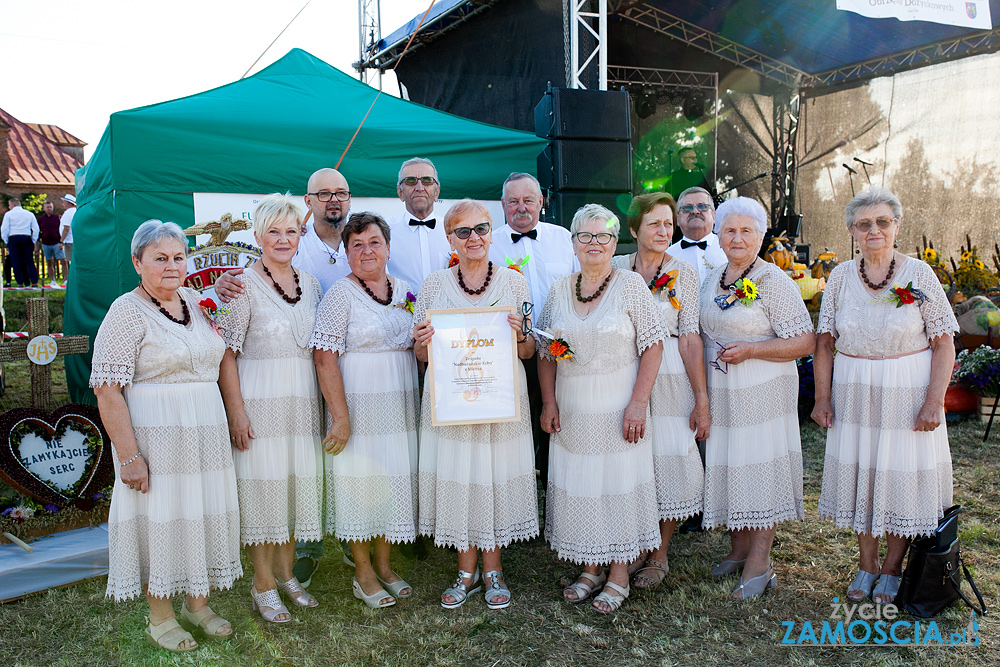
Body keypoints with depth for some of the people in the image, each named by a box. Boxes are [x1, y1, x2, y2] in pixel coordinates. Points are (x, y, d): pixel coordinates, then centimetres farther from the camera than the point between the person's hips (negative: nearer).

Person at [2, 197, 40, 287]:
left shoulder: (8, 214, 2)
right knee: (29, 261, 2)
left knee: (16, 262, 2)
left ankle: (20, 283, 0)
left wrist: (6, 241, 7)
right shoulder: (29, 214, 10)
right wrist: (34, 241, 12)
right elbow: (36, 228, 6)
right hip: (27, 239, 2)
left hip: (13, 239, -2)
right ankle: (34, 282, -5)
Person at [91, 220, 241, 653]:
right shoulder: (127, 312, -9)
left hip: (207, 429, 6)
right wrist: (128, 455, -19)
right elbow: (107, 389, -15)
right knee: (159, 517, 3)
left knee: (202, 511, 12)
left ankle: (197, 603, 30)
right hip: (155, 433, -6)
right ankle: (159, 615, 21)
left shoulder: (196, 301, 10)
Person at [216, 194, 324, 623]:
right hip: (260, 400, -5)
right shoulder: (244, 285, -7)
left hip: (303, 400, 6)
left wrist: (323, 403, 12)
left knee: (297, 483, 11)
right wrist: (236, 410, -16)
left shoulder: (310, 284, 10)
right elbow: (226, 353, -10)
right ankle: (263, 584, 16)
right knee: (262, 485, 1)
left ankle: (286, 573, 28)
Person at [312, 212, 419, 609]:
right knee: (360, 481, 2)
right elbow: (325, 358, -14)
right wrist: (340, 416, -18)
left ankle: (384, 565, 28)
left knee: (394, 479, 11)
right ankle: (363, 573, 19)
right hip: (359, 404, -5)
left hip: (400, 405, 6)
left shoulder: (404, 290, 11)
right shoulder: (341, 294, -8)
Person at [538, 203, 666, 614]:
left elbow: (652, 346, -7)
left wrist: (638, 403, -14)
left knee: (619, 485, 2)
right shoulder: (559, 291, 7)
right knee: (577, 487, 9)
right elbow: (545, 353, 10)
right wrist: (549, 403, 2)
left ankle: (619, 576, 18)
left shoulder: (631, 285, -3)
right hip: (572, 412, 4)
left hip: (618, 411, -3)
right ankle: (590, 569, 26)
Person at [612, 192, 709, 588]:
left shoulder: (684, 274, 1)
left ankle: (659, 556, 19)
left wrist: (702, 400, -6)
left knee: (669, 461, 0)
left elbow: (689, 339, -3)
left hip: (669, 380, -1)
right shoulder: (615, 269, 5)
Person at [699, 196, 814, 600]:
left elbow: (805, 342, -12)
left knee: (761, 466, -3)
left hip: (763, 392, -6)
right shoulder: (712, 279, 11)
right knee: (727, 465, 11)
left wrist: (750, 350, -19)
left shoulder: (774, 282, -9)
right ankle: (739, 550, 26)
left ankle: (759, 564, 7)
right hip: (719, 392, 6)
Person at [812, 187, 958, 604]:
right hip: (854, 393, 2)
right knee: (858, 472, 9)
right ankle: (867, 564, 27)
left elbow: (944, 344, -6)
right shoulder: (841, 277, 1)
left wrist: (934, 401, -13)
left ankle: (892, 570, 25)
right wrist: (823, 397, -2)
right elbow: (824, 343, 4)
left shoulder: (919, 274, -6)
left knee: (902, 474, 5)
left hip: (907, 393, -2)